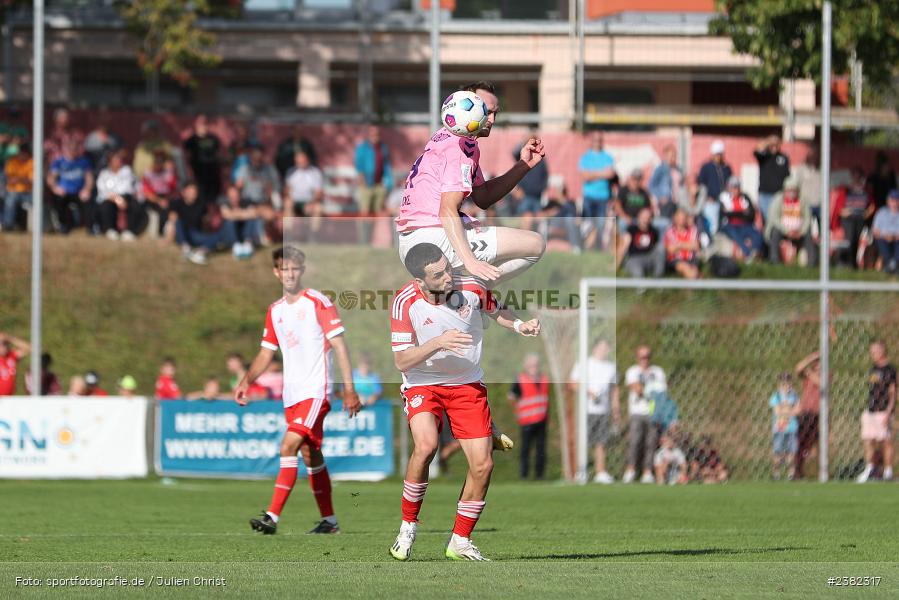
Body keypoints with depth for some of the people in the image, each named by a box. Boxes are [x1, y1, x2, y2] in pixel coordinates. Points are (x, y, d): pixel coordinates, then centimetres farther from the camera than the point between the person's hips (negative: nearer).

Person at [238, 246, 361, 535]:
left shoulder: (318, 303, -7)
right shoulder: (275, 310, 13)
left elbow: (339, 346, -8)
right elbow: (266, 353, 20)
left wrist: (349, 389, -13)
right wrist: (246, 380, 3)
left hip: (315, 391, -7)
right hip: (291, 394, 7)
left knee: (288, 446, -19)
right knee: (310, 455, 11)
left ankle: (272, 517, -24)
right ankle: (329, 520, 19)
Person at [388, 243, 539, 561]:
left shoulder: (471, 288, -13)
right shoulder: (405, 302, -20)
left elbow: (495, 311, 10)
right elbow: (401, 361, -18)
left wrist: (519, 325, -10)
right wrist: (438, 343, -33)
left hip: (468, 385, 3)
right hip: (423, 385, -3)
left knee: (482, 465, -6)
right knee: (426, 445, -30)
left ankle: (460, 541, 12)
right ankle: (407, 527, -11)